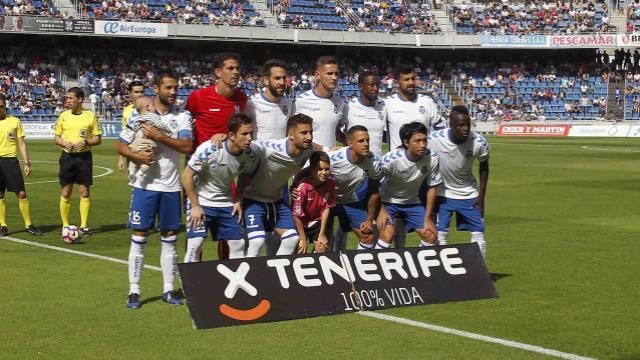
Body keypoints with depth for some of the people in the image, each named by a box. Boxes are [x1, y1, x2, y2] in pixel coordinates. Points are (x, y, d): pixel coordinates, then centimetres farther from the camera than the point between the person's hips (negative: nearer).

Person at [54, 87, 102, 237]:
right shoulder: (63, 116, 4)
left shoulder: (90, 116, -2)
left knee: (84, 192, 1)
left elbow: (98, 139, 2)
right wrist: (64, 143, -10)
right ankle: (65, 225, 13)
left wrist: (86, 142, -16)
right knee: (65, 192, 3)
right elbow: (57, 138, 11)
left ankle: (84, 226, 9)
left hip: (84, 156, -1)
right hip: (67, 156, 2)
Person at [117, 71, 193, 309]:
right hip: (144, 184, -2)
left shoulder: (182, 117, 2)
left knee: (169, 238, 8)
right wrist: (136, 156, -17)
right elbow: (120, 145, 2)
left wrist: (159, 136, -20)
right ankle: (134, 291, 7)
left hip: (171, 186, 2)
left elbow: (187, 146, -12)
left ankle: (168, 289, 17)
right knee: (139, 237, 0)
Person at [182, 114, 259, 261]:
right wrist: (195, 206, -16)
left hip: (226, 203, 5)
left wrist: (238, 201, 1)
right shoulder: (209, 149, -27)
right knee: (195, 245, -13)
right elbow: (187, 175, -18)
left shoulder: (251, 153, -12)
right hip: (201, 201, -5)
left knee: (238, 244, 3)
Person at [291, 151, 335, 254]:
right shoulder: (302, 187, -31)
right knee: (301, 252, -6)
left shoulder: (330, 183, -19)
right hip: (301, 223, -3)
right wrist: (303, 239, -17)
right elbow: (297, 215, -23)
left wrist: (322, 234, -8)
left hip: (317, 222, 3)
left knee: (322, 250, -6)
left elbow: (327, 208, -10)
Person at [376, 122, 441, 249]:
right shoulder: (391, 159, -30)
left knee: (431, 235, -3)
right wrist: (382, 210, -15)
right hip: (388, 201, -4)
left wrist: (427, 218, -3)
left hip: (412, 203, 4)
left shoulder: (432, 159, -21)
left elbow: (431, 187, -7)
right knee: (388, 233, -24)